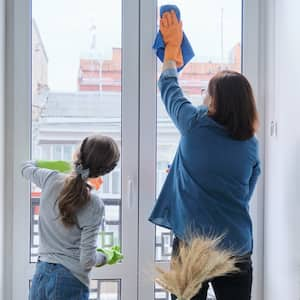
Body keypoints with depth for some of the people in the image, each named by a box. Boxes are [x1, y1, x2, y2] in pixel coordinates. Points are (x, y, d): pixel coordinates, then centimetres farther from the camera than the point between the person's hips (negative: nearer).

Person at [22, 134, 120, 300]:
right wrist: (103, 258, 8)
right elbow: (87, 259, -14)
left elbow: (26, 168, 21)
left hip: (40, 275, 5)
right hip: (70, 280, -5)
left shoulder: (50, 179, -4)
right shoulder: (94, 204, -16)